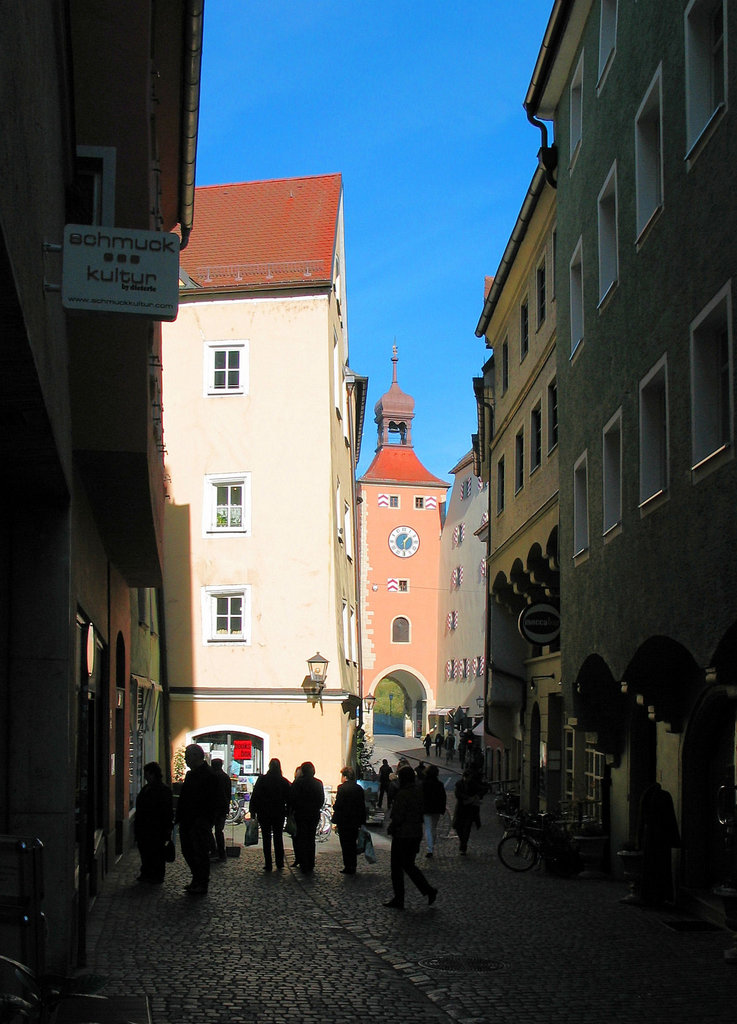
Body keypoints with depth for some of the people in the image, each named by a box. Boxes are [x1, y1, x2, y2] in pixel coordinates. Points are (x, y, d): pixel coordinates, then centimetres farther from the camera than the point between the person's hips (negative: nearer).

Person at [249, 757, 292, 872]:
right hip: (279, 814, 2)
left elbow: (255, 797, -6)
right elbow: (289, 799, 3)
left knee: (266, 839, 5)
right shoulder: (284, 782, -2)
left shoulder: (262, 780, -7)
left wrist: (253, 811, 0)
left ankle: (268, 865, 2)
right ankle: (279, 864, 12)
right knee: (278, 838, 11)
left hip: (264, 814, -2)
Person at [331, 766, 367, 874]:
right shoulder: (359, 788, 4)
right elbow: (363, 805, 7)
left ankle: (348, 867, 4)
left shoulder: (342, 788, -15)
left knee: (345, 845, 3)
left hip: (344, 821, -6)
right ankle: (353, 867, 20)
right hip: (356, 821, 6)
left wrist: (334, 807, 3)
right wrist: (362, 820, 14)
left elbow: (338, 805, -19)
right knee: (353, 844, 16)